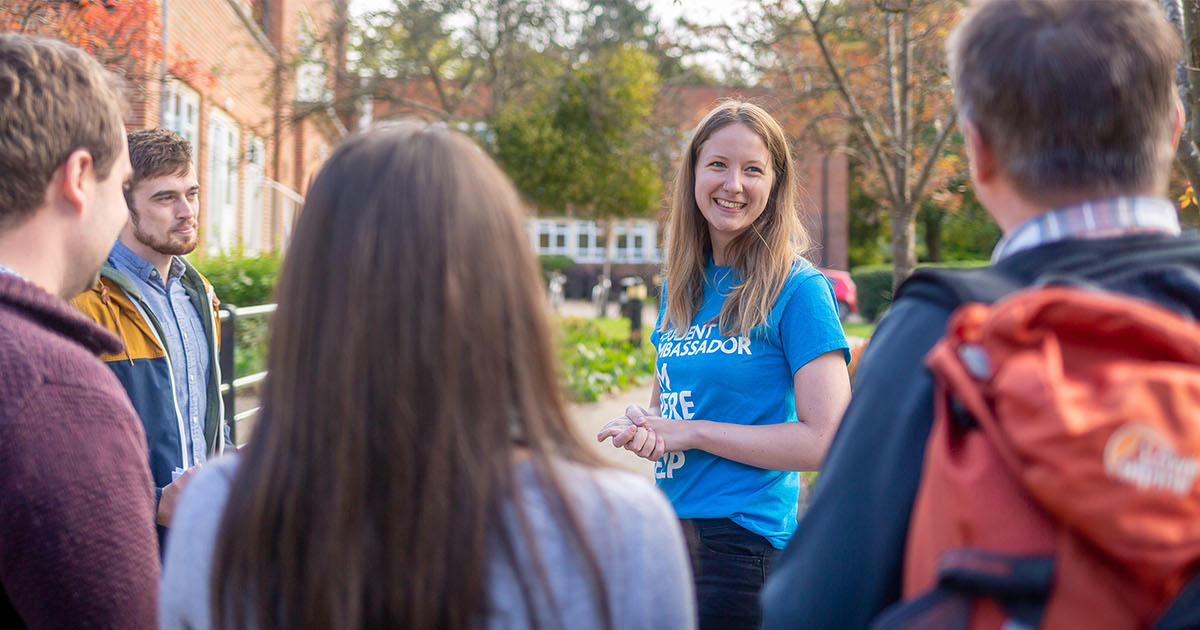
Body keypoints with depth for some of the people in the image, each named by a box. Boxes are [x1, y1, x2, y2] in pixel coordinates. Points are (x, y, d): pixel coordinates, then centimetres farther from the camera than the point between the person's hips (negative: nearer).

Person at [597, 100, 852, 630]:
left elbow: (827, 439, -17)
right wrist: (641, 431, -5)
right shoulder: (681, 287, 9)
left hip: (745, 542, -6)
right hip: (668, 531, 7)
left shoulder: (798, 289, -10)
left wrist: (693, 433, -14)